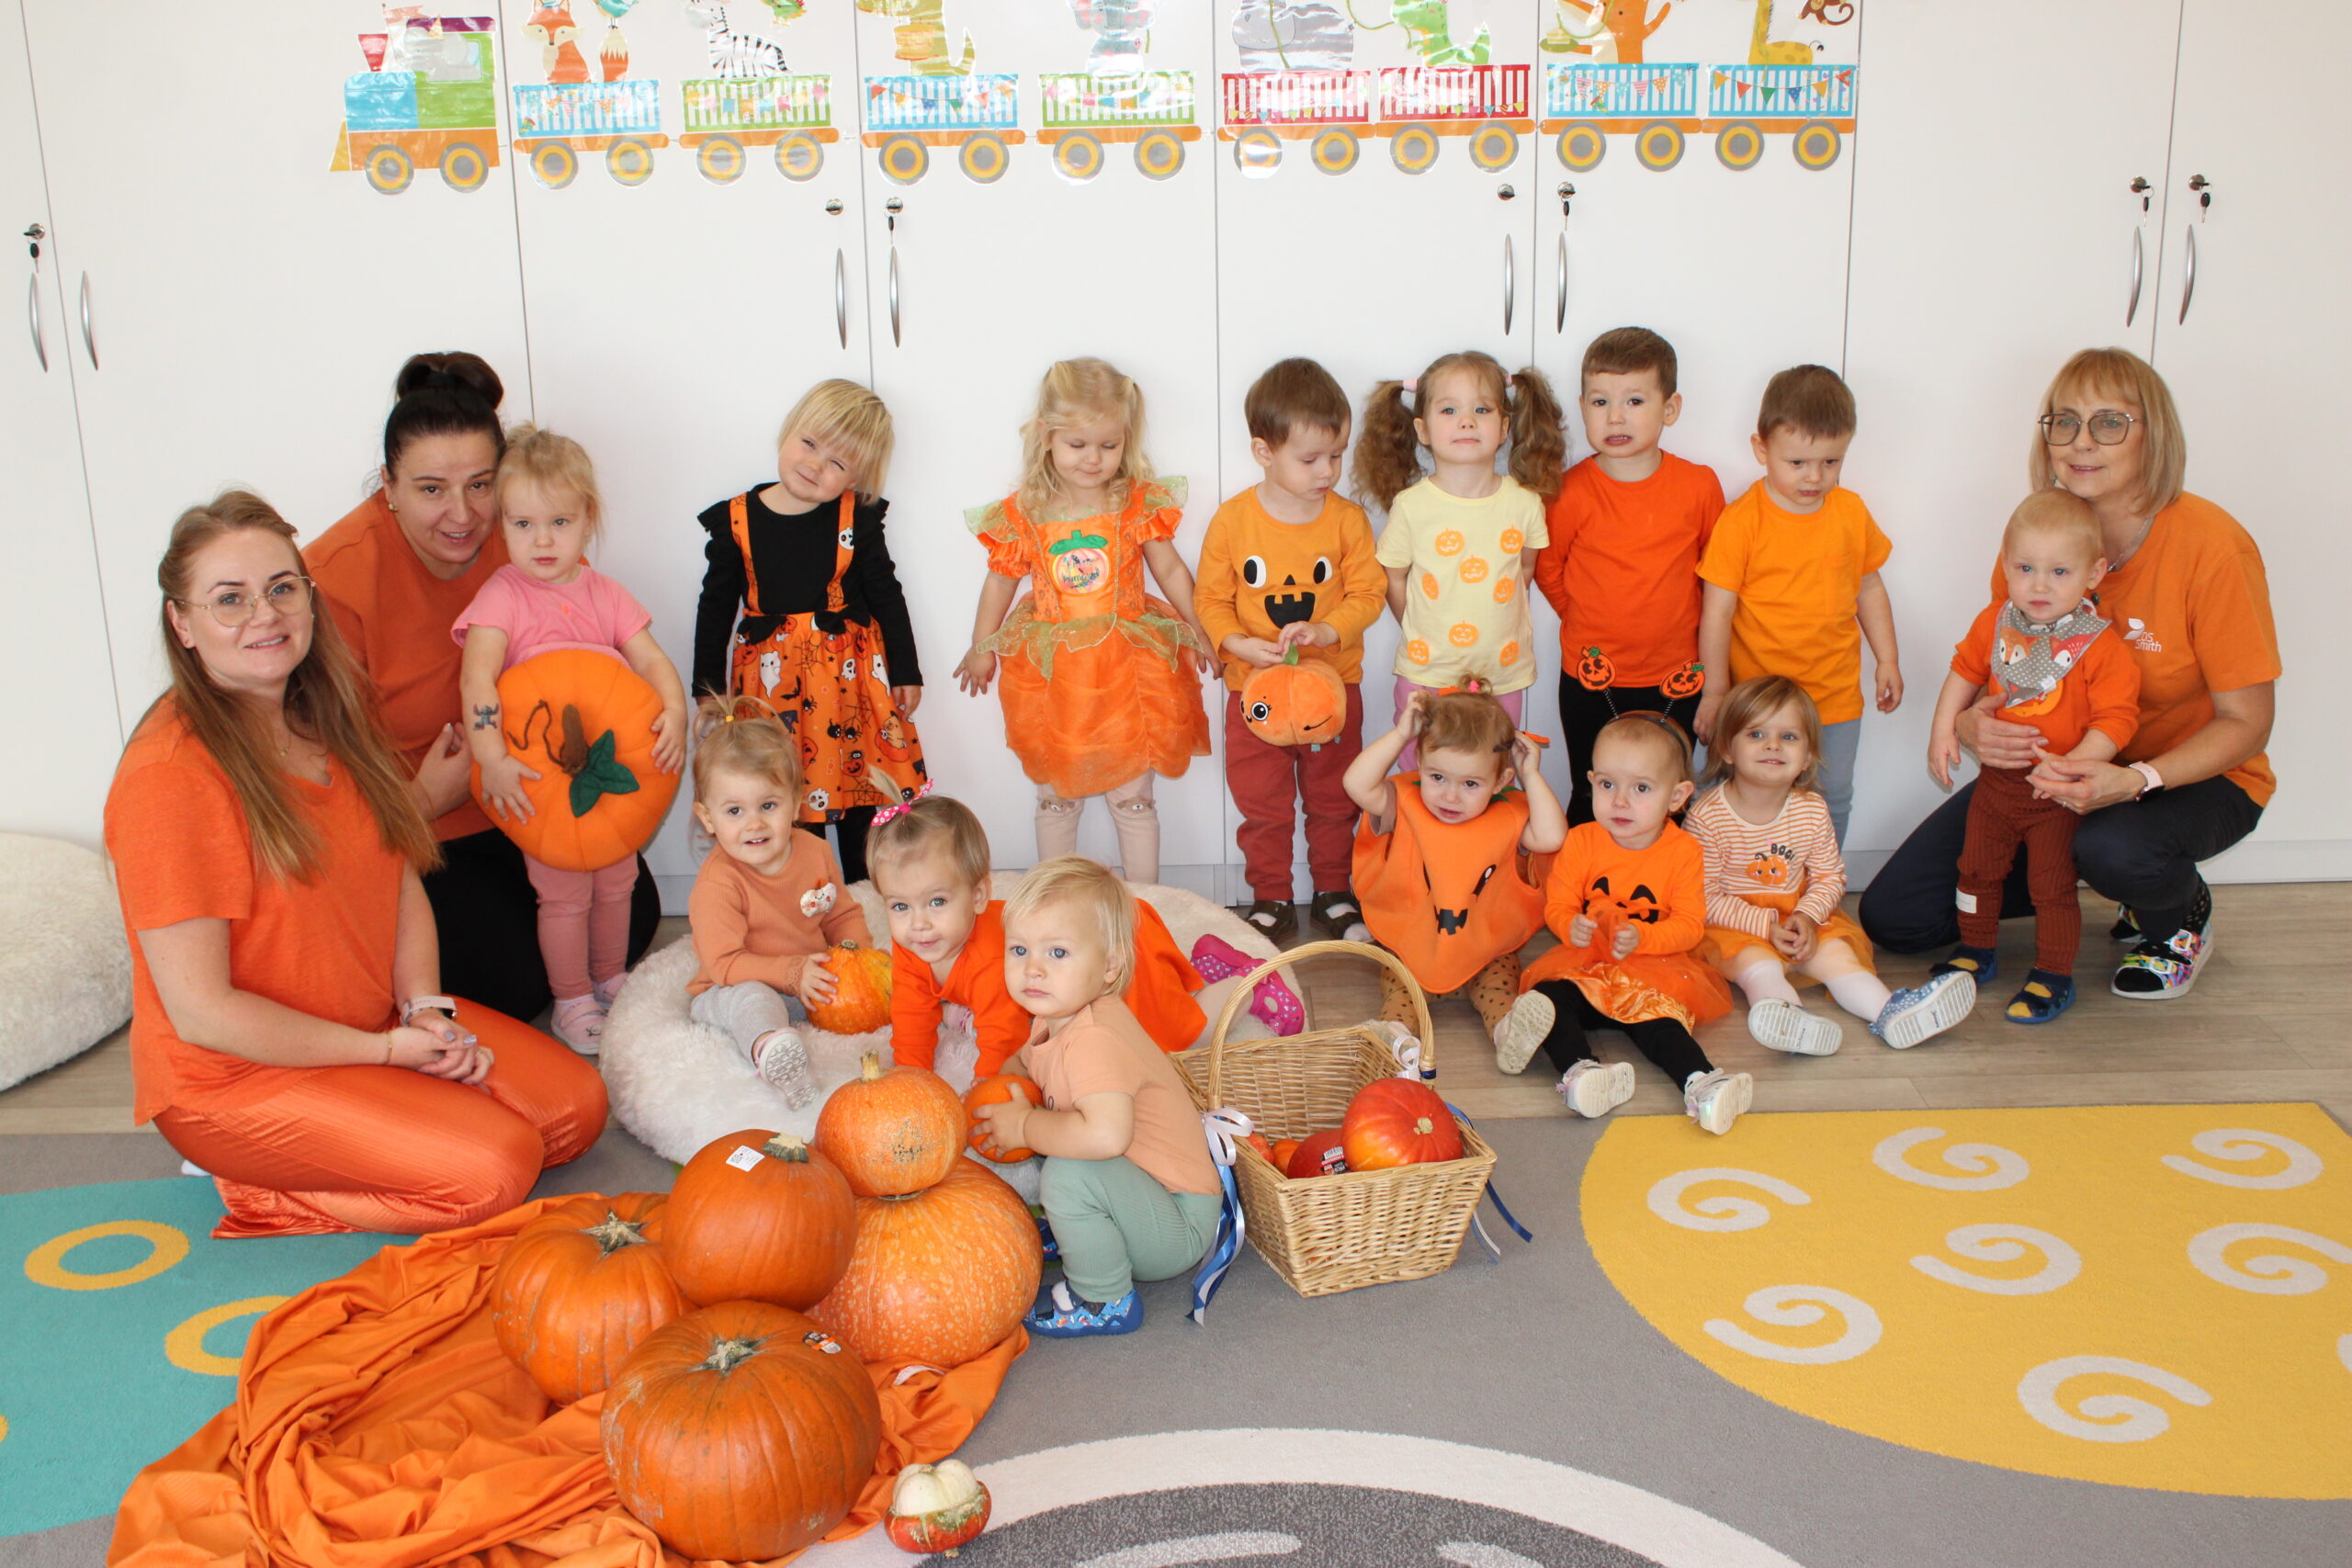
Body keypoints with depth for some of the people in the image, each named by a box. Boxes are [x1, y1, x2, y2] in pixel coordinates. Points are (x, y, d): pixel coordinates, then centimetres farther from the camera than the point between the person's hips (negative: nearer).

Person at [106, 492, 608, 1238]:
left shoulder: (327, 719, 3)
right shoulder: (170, 776, -23)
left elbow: (401, 880, 9)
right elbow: (201, 1011, -22)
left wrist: (428, 1008, -8)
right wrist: (387, 1051, -17)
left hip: (379, 1027, 8)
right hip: (239, 1073, -8)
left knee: (577, 1105, -2)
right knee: (495, 1167, -22)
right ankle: (265, 1193, -2)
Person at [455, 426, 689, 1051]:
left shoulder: (605, 593, 2)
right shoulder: (503, 595, -13)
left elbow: (651, 658, -6)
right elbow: (478, 676, -25)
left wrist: (674, 712, -26)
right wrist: (491, 754, -37)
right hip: (539, 781, -5)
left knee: (617, 881, 17)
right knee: (564, 894, 3)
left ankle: (610, 976, 39)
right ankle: (572, 999, 22)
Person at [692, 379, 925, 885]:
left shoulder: (857, 520, -5)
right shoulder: (736, 522, -4)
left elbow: (886, 596, 4)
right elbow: (715, 610, 3)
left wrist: (906, 672, 5)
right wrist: (708, 695, 3)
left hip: (852, 675, 0)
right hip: (772, 678, 0)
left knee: (864, 803, 8)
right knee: (790, 810, 5)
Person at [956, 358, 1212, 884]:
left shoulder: (1140, 505, -4)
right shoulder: (1022, 515, -4)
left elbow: (1171, 570, 5)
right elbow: (1000, 581, 8)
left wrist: (1196, 627, -3)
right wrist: (981, 648, 12)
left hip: (1127, 666, -1)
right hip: (1052, 673, 1)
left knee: (1134, 796, 8)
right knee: (1055, 795, 13)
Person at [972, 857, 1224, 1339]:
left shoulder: (1093, 1041, -29)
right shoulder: (1055, 1020, 2)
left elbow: (1106, 1135, -46)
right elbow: (1024, 1061, 25)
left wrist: (1024, 1127, -28)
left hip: (1182, 1225, -10)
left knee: (1068, 1174, -32)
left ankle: (1104, 1302, -9)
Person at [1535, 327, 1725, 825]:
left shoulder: (1699, 485, -6)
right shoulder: (1572, 492, -10)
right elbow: (1547, 570, 4)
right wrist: (1592, 623, 7)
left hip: (1676, 677, 1)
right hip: (1592, 680, -1)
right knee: (1592, 807, 9)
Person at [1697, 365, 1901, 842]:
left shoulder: (1851, 512, 2)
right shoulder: (1742, 521, -13)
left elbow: (1869, 588, 15)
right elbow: (1718, 610, -12)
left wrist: (1887, 660, 15)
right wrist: (1715, 692, -12)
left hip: (1836, 694, 4)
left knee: (1833, 802, 15)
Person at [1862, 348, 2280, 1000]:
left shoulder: (2210, 545, -21)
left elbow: (2246, 722, -17)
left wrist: (2133, 781, -35)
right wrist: (1970, 723, -24)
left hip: (2195, 774, -4)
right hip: (2054, 764, 4)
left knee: (2116, 849, -41)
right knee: (1892, 916, -7)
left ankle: (2183, 912, -2)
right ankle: (2075, 877, 15)